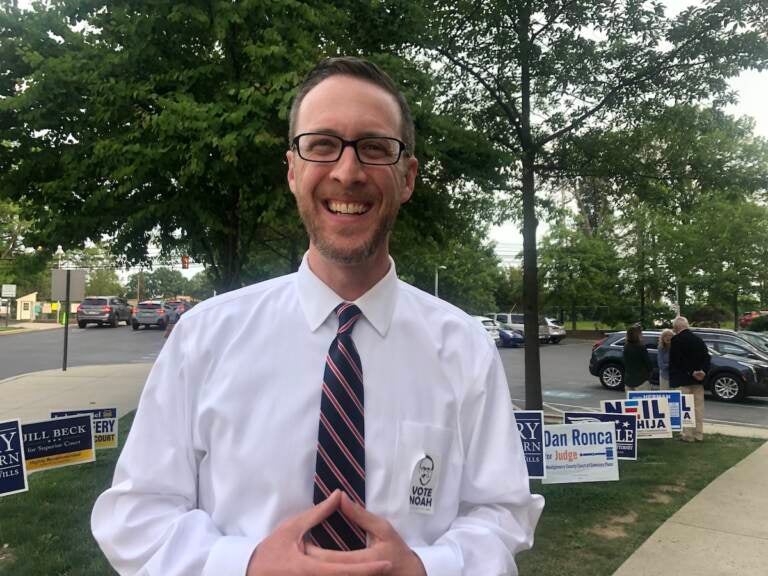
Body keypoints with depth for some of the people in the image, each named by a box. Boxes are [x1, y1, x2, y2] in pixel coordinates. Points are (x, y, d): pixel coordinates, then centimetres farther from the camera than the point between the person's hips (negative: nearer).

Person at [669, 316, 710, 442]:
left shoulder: (676, 340, -11)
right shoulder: (698, 340, 10)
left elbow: (674, 362, -16)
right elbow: (706, 358, 6)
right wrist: (703, 372, -5)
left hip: (683, 381, -6)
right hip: (698, 380, 6)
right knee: (698, 408, 12)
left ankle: (688, 435, 1)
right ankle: (699, 434, 18)